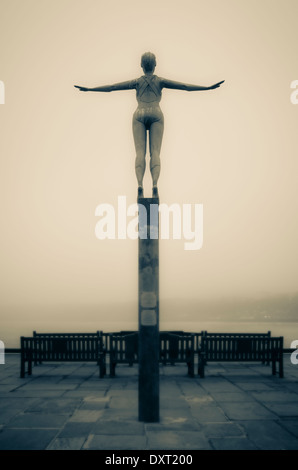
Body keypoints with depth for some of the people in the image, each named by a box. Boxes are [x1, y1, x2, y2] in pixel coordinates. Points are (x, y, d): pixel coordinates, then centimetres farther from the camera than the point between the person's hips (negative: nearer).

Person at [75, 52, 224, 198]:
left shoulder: (137, 82, 17)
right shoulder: (160, 81, 16)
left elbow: (111, 87, 15)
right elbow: (185, 86, 10)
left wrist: (89, 89, 21)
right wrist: (208, 88, 11)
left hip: (140, 115, 0)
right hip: (156, 114, 0)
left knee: (140, 152, -9)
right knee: (155, 152, -10)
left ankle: (140, 184, -30)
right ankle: (155, 184, -31)